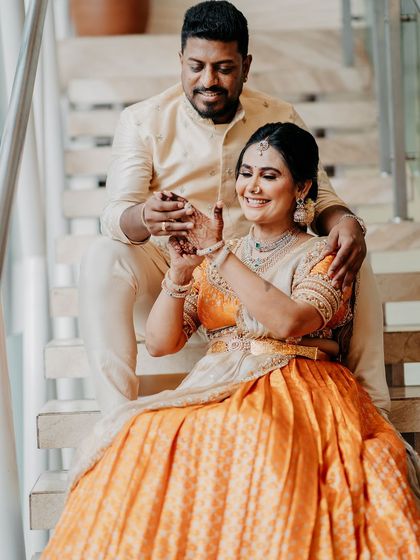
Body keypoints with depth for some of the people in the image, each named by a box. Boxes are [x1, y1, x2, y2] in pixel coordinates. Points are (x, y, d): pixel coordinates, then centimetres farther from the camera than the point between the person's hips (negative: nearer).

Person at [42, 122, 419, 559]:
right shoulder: (213, 258, 19)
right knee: (149, 438, -29)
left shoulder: (323, 256, 8)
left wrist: (219, 254, -14)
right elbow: (159, 343, 8)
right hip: (217, 390, 4)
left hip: (298, 394, -3)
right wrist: (181, 270, -7)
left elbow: (288, 321, -16)